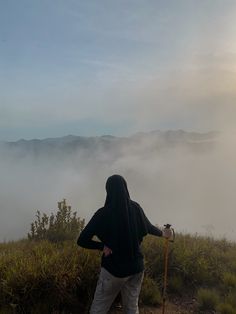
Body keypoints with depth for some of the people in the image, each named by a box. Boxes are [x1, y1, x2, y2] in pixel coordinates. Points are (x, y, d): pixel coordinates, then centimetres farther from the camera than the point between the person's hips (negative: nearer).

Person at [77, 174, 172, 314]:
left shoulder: (103, 213, -15)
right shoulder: (135, 208, -5)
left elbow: (82, 241, -15)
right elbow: (149, 227, 13)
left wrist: (103, 246, -4)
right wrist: (162, 233, 32)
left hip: (113, 268, -4)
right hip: (136, 267, 4)